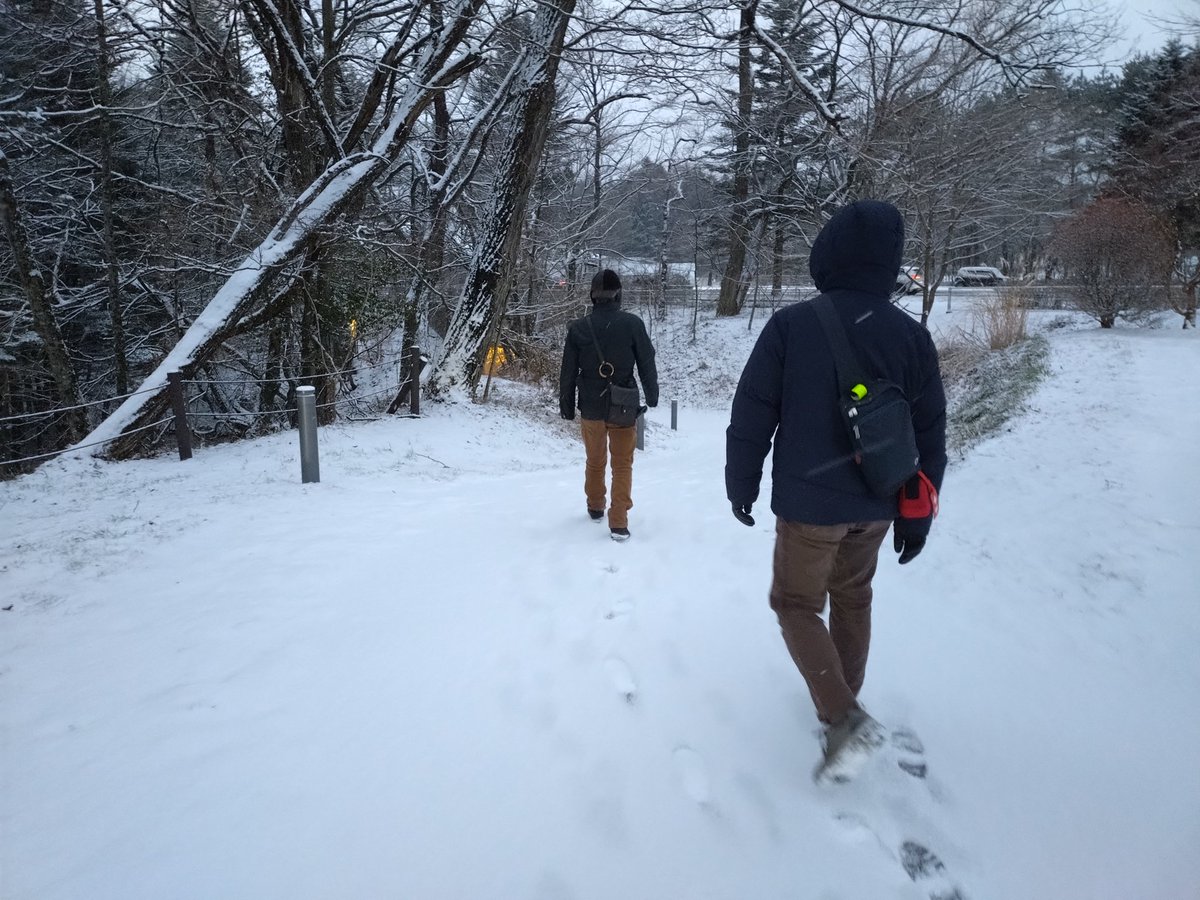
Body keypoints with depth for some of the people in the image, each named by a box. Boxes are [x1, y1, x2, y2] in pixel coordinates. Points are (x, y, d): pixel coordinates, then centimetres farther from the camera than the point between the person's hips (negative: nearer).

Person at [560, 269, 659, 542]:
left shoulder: (579, 327, -7)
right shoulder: (632, 324, -11)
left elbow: (568, 372, -2)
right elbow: (647, 364, -3)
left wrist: (567, 406, 10)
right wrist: (652, 396, 12)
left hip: (591, 407, 2)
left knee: (595, 461, 21)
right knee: (622, 464, 7)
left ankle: (595, 507, 37)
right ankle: (619, 522, 1)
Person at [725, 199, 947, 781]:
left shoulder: (790, 325, -13)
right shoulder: (910, 335, -2)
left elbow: (751, 415, -10)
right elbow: (929, 434, 2)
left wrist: (740, 485, 4)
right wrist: (917, 515, 12)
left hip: (808, 504, -4)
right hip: (875, 507, 4)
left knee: (796, 603, 12)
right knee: (852, 599, 23)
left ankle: (844, 719, -3)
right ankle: (843, 703, 38)